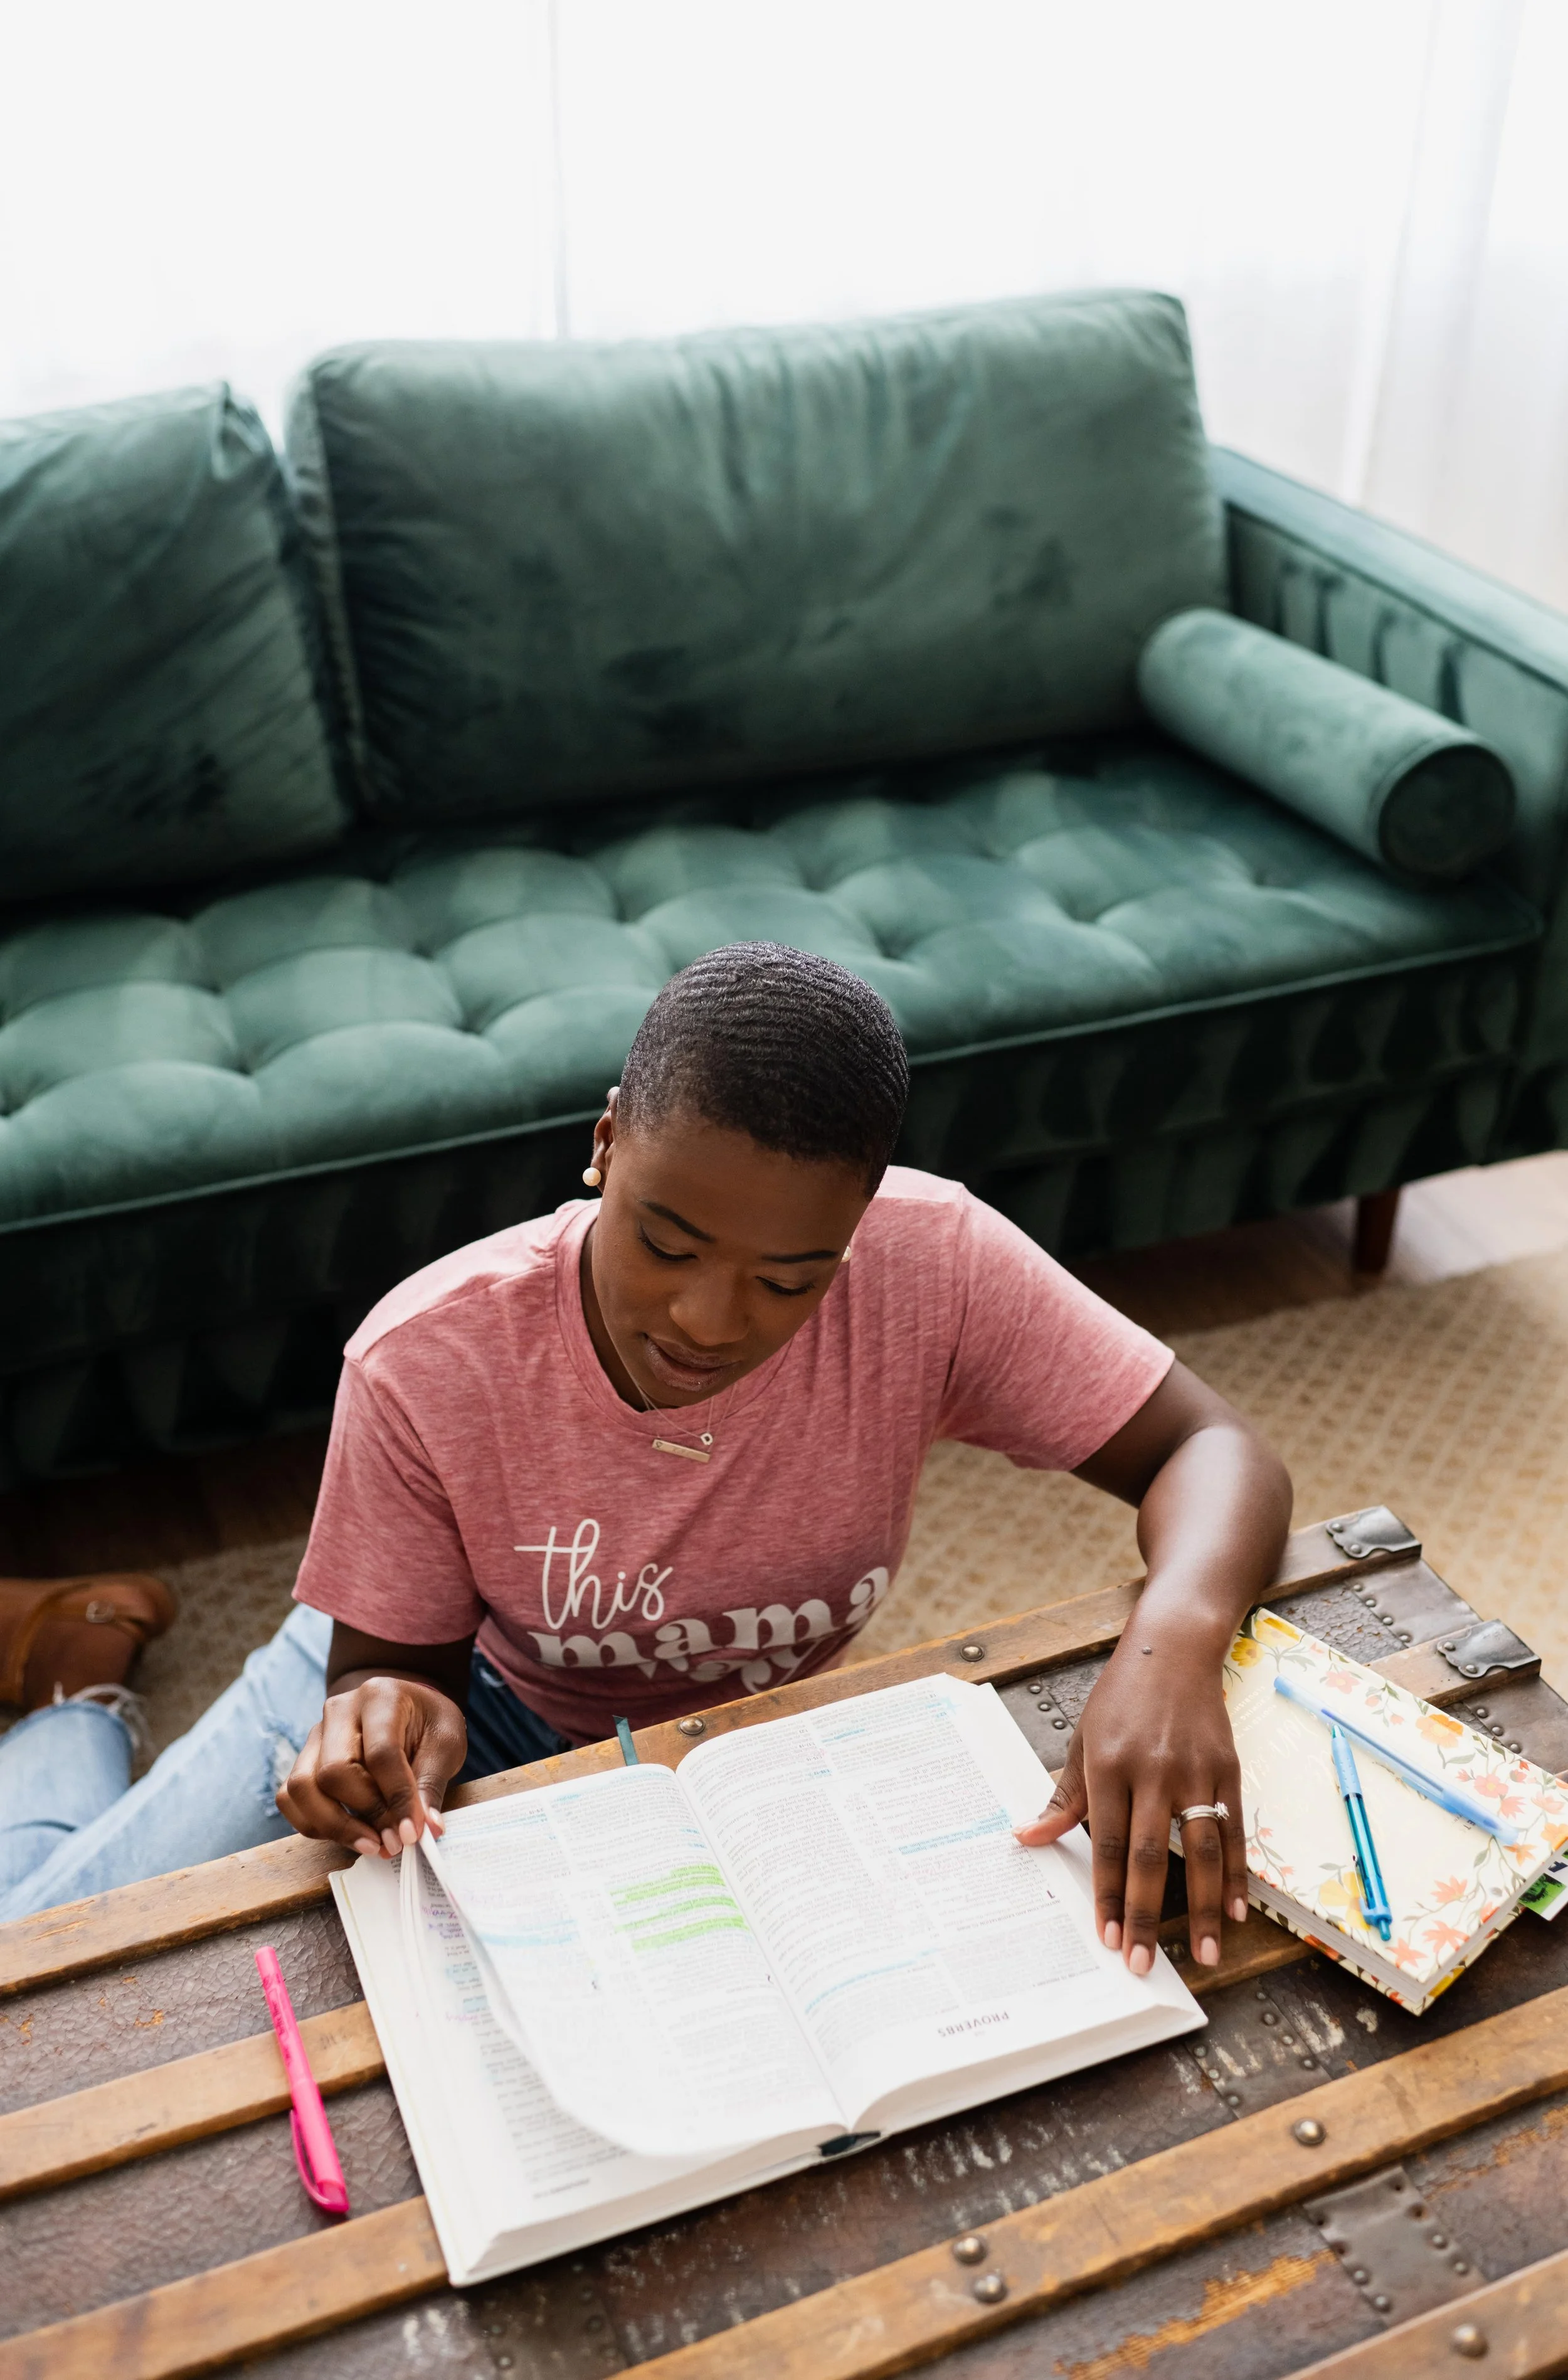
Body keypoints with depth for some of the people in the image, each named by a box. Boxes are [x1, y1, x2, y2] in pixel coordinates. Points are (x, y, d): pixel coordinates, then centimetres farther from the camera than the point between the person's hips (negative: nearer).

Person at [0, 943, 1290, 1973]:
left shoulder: (933, 1266, -29)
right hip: (480, 1697, -1)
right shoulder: (425, 1364, -28)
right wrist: (386, 1716, -41)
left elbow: (1214, 1449, -24)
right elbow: (392, 1663, -16)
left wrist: (1174, 1639, -45)